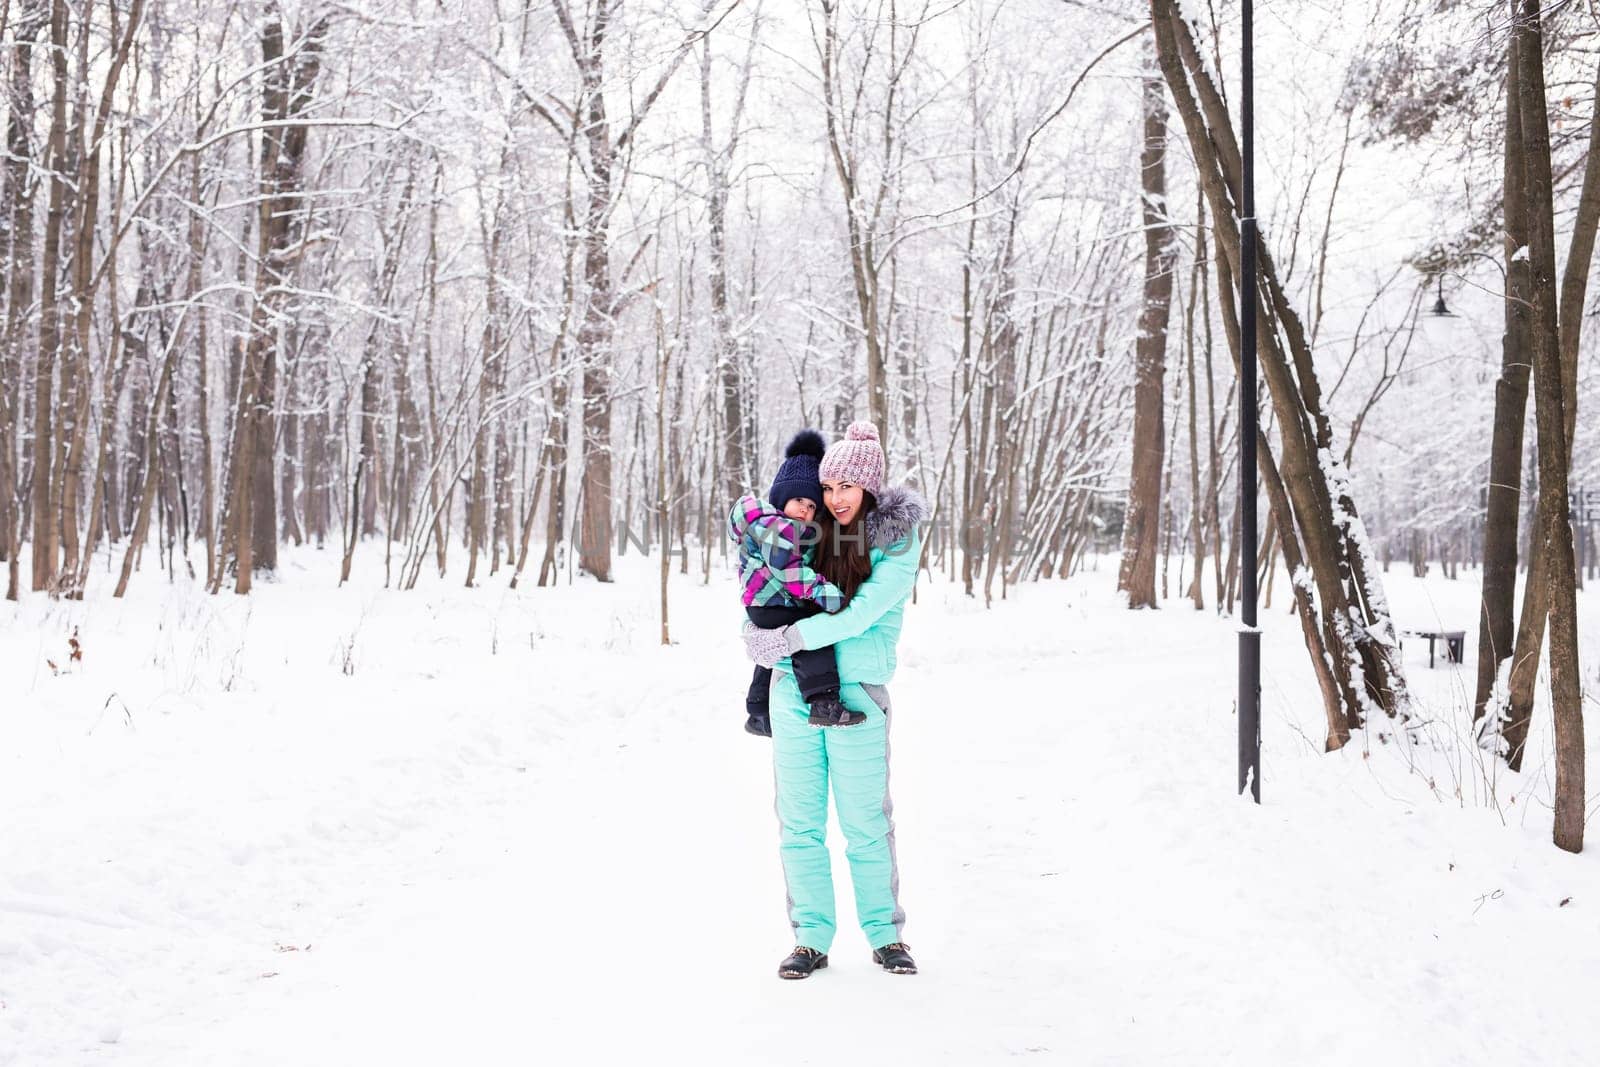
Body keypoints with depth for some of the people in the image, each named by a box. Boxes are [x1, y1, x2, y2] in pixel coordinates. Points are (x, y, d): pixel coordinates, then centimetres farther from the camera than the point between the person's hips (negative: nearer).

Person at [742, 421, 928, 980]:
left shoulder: (897, 541, -4)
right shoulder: (813, 531, 9)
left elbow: (860, 613, -15)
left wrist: (786, 639, -18)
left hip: (857, 696, -4)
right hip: (792, 692, 4)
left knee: (866, 823, 4)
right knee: (799, 823, 6)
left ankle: (885, 933, 22)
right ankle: (812, 938, 18)